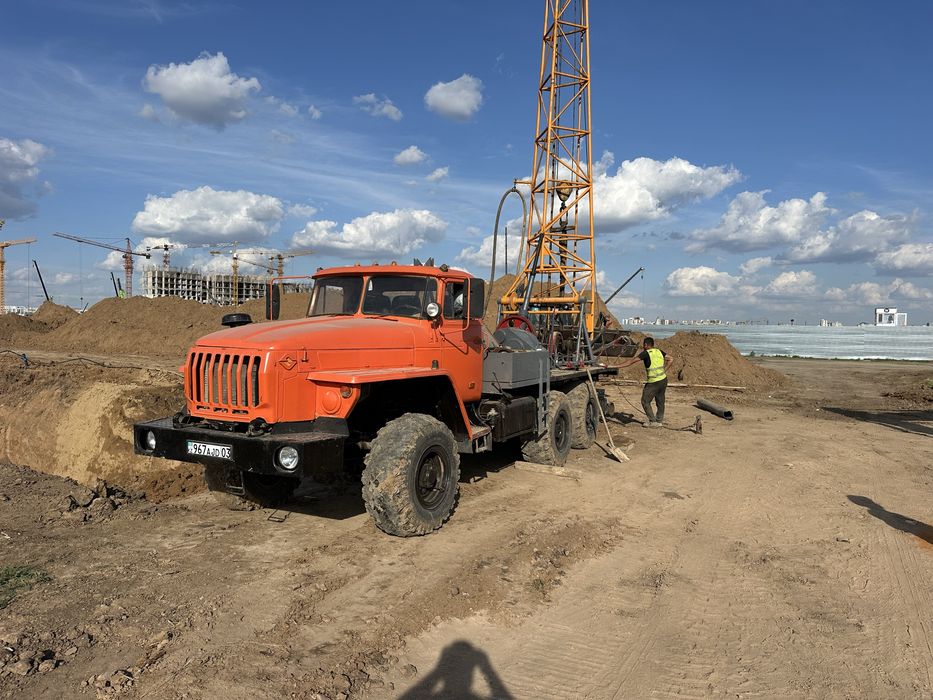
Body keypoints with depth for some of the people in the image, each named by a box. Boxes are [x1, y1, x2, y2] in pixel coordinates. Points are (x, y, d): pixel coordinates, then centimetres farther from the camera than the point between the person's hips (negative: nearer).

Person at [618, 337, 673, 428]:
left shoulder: (645, 353, -10)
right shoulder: (659, 351, 9)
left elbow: (631, 361, -15)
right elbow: (671, 358, 15)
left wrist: (617, 366, -16)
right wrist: (664, 369, 12)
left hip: (653, 382, -7)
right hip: (663, 379, 7)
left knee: (645, 401, 5)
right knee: (660, 401, 17)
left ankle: (653, 421, 3)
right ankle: (659, 420, 25)